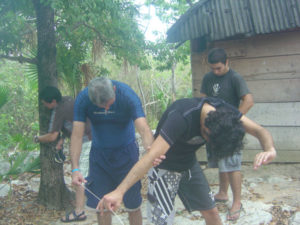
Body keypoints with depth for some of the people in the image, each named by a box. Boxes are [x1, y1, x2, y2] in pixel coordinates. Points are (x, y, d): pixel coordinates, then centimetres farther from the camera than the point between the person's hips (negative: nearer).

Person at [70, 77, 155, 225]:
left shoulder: (128, 95, -25)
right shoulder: (83, 99, -19)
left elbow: (143, 128, -35)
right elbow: (77, 135, -19)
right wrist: (75, 168, -30)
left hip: (126, 152, -2)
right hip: (99, 153, 2)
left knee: (133, 205, 5)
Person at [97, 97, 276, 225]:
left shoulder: (222, 111, -17)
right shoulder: (181, 118, -37)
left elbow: (259, 130, -15)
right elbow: (152, 156, -45)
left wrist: (270, 150, -39)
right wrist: (119, 191, -51)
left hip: (189, 164, 6)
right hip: (164, 168, -6)